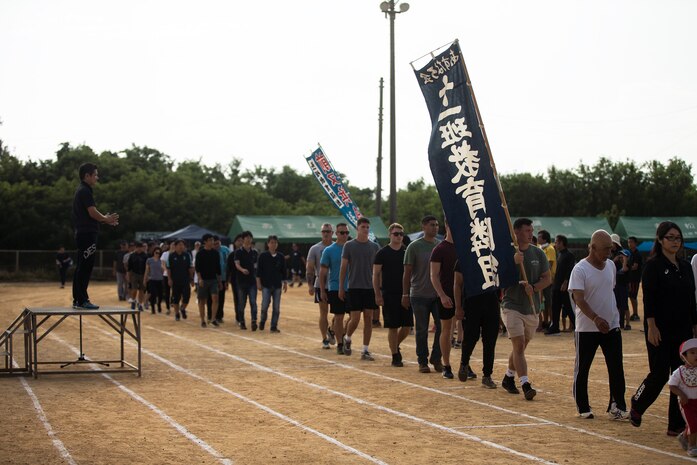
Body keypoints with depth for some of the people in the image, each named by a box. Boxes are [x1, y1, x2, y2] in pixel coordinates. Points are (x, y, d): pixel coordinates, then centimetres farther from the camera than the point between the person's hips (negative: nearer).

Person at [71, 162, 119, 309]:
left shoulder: (81, 191, 19)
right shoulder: (85, 191, -13)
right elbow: (93, 213, -19)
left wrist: (105, 219, 15)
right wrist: (106, 219, -2)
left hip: (82, 233, 11)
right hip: (87, 233, -11)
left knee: (81, 268, 12)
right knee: (85, 268, -9)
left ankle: (77, 300, 15)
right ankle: (82, 301, -10)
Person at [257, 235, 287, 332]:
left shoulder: (281, 257, 5)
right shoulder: (263, 255, -3)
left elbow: (283, 271, 11)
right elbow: (259, 270, -2)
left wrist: (285, 283, 9)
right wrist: (258, 282, -6)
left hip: (277, 285, 3)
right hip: (266, 285, -3)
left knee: (276, 308, 2)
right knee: (265, 305, -6)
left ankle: (274, 326, 9)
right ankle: (262, 322, 19)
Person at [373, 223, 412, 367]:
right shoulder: (382, 253, -2)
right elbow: (376, 275, -3)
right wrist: (377, 294, -10)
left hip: (405, 294, 4)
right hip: (389, 295, -4)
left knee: (407, 326, 2)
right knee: (393, 327, -1)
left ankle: (396, 345, 28)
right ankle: (395, 356, 8)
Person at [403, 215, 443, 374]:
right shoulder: (414, 247, -3)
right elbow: (407, 272, -3)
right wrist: (405, 294, -7)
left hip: (439, 295, 3)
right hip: (419, 295, -3)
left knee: (442, 328, 0)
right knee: (422, 330, 3)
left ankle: (436, 359, 13)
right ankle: (422, 361, 12)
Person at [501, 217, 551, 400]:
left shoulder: (538, 253, 6)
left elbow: (547, 279, 5)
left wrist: (533, 287, -14)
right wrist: (514, 262, -25)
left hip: (532, 308, 4)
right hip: (512, 306, -4)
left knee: (521, 347, 14)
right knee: (519, 345, -14)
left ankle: (508, 378, 32)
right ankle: (525, 385, -19)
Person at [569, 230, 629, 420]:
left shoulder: (611, 265, 7)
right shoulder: (580, 269, -14)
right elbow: (579, 299, -23)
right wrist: (595, 318, -35)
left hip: (612, 326, 5)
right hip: (587, 328, -5)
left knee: (616, 368, 1)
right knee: (582, 369, 6)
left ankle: (617, 407, 6)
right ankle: (583, 407, 18)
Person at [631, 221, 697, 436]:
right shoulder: (653, 266, -7)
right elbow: (648, 299, -12)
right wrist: (651, 327, -18)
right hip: (660, 331, -6)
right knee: (659, 374, -4)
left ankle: (677, 424, 8)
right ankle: (636, 406, 22)